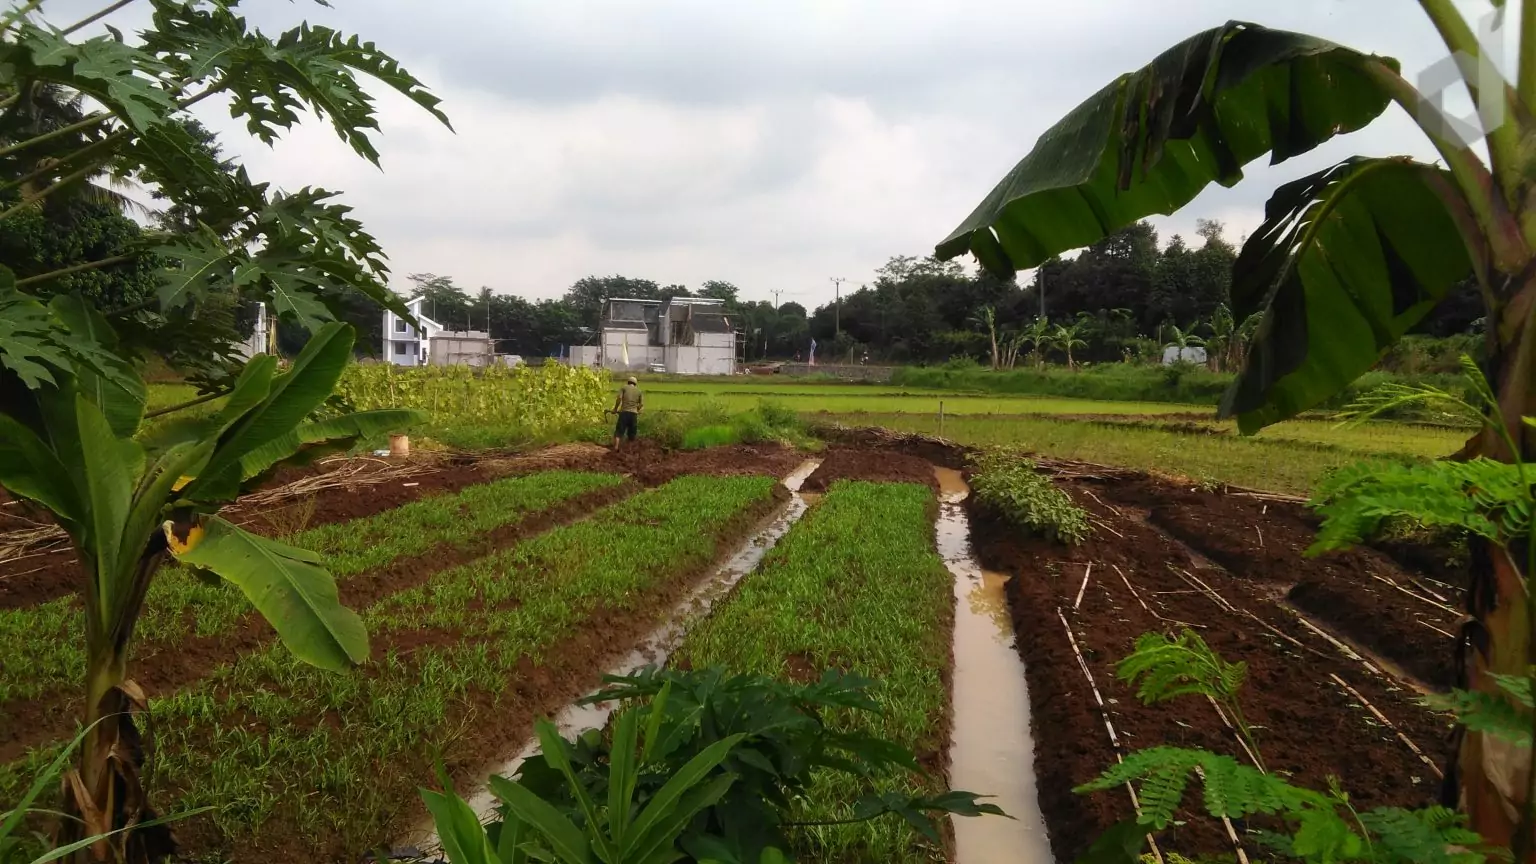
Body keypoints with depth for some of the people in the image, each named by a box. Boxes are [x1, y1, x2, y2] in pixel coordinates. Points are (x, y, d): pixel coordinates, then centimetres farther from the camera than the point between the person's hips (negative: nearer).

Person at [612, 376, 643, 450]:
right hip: (634, 413, 2)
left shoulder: (624, 387, 9)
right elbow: (641, 404, 11)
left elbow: (619, 398, -6)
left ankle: (615, 449, -15)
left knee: (618, 432, -3)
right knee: (632, 434, 11)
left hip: (624, 412, -2)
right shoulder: (638, 391, 17)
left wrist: (615, 409, 2)